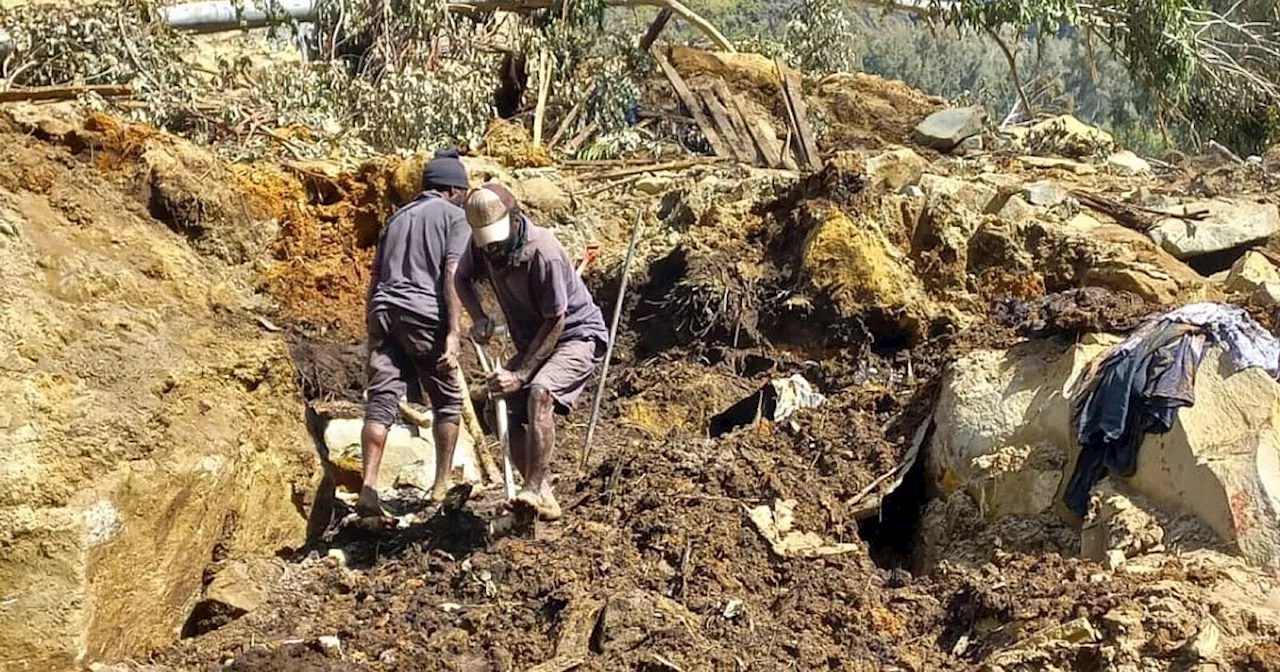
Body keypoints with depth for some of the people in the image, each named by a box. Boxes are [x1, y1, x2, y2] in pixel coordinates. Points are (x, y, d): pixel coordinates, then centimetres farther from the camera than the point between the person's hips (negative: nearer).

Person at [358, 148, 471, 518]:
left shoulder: (398, 217, 24)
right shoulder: (455, 217, 6)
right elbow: (452, 276, -8)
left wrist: (373, 330, 25)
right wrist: (454, 332, -12)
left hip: (384, 312, 5)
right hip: (424, 316, -5)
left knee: (380, 401, 0)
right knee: (448, 402, 10)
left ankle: (368, 487, -9)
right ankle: (442, 485, 15)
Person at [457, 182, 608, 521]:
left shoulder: (543, 252, -29)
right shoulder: (482, 244, -9)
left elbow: (555, 322, -24)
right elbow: (463, 278, 13)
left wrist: (521, 374, -25)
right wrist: (478, 318, -7)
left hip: (577, 335, -8)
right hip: (532, 341, 8)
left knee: (540, 392, -33)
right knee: (509, 411, -2)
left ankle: (536, 490, -30)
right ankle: (541, 496, 15)